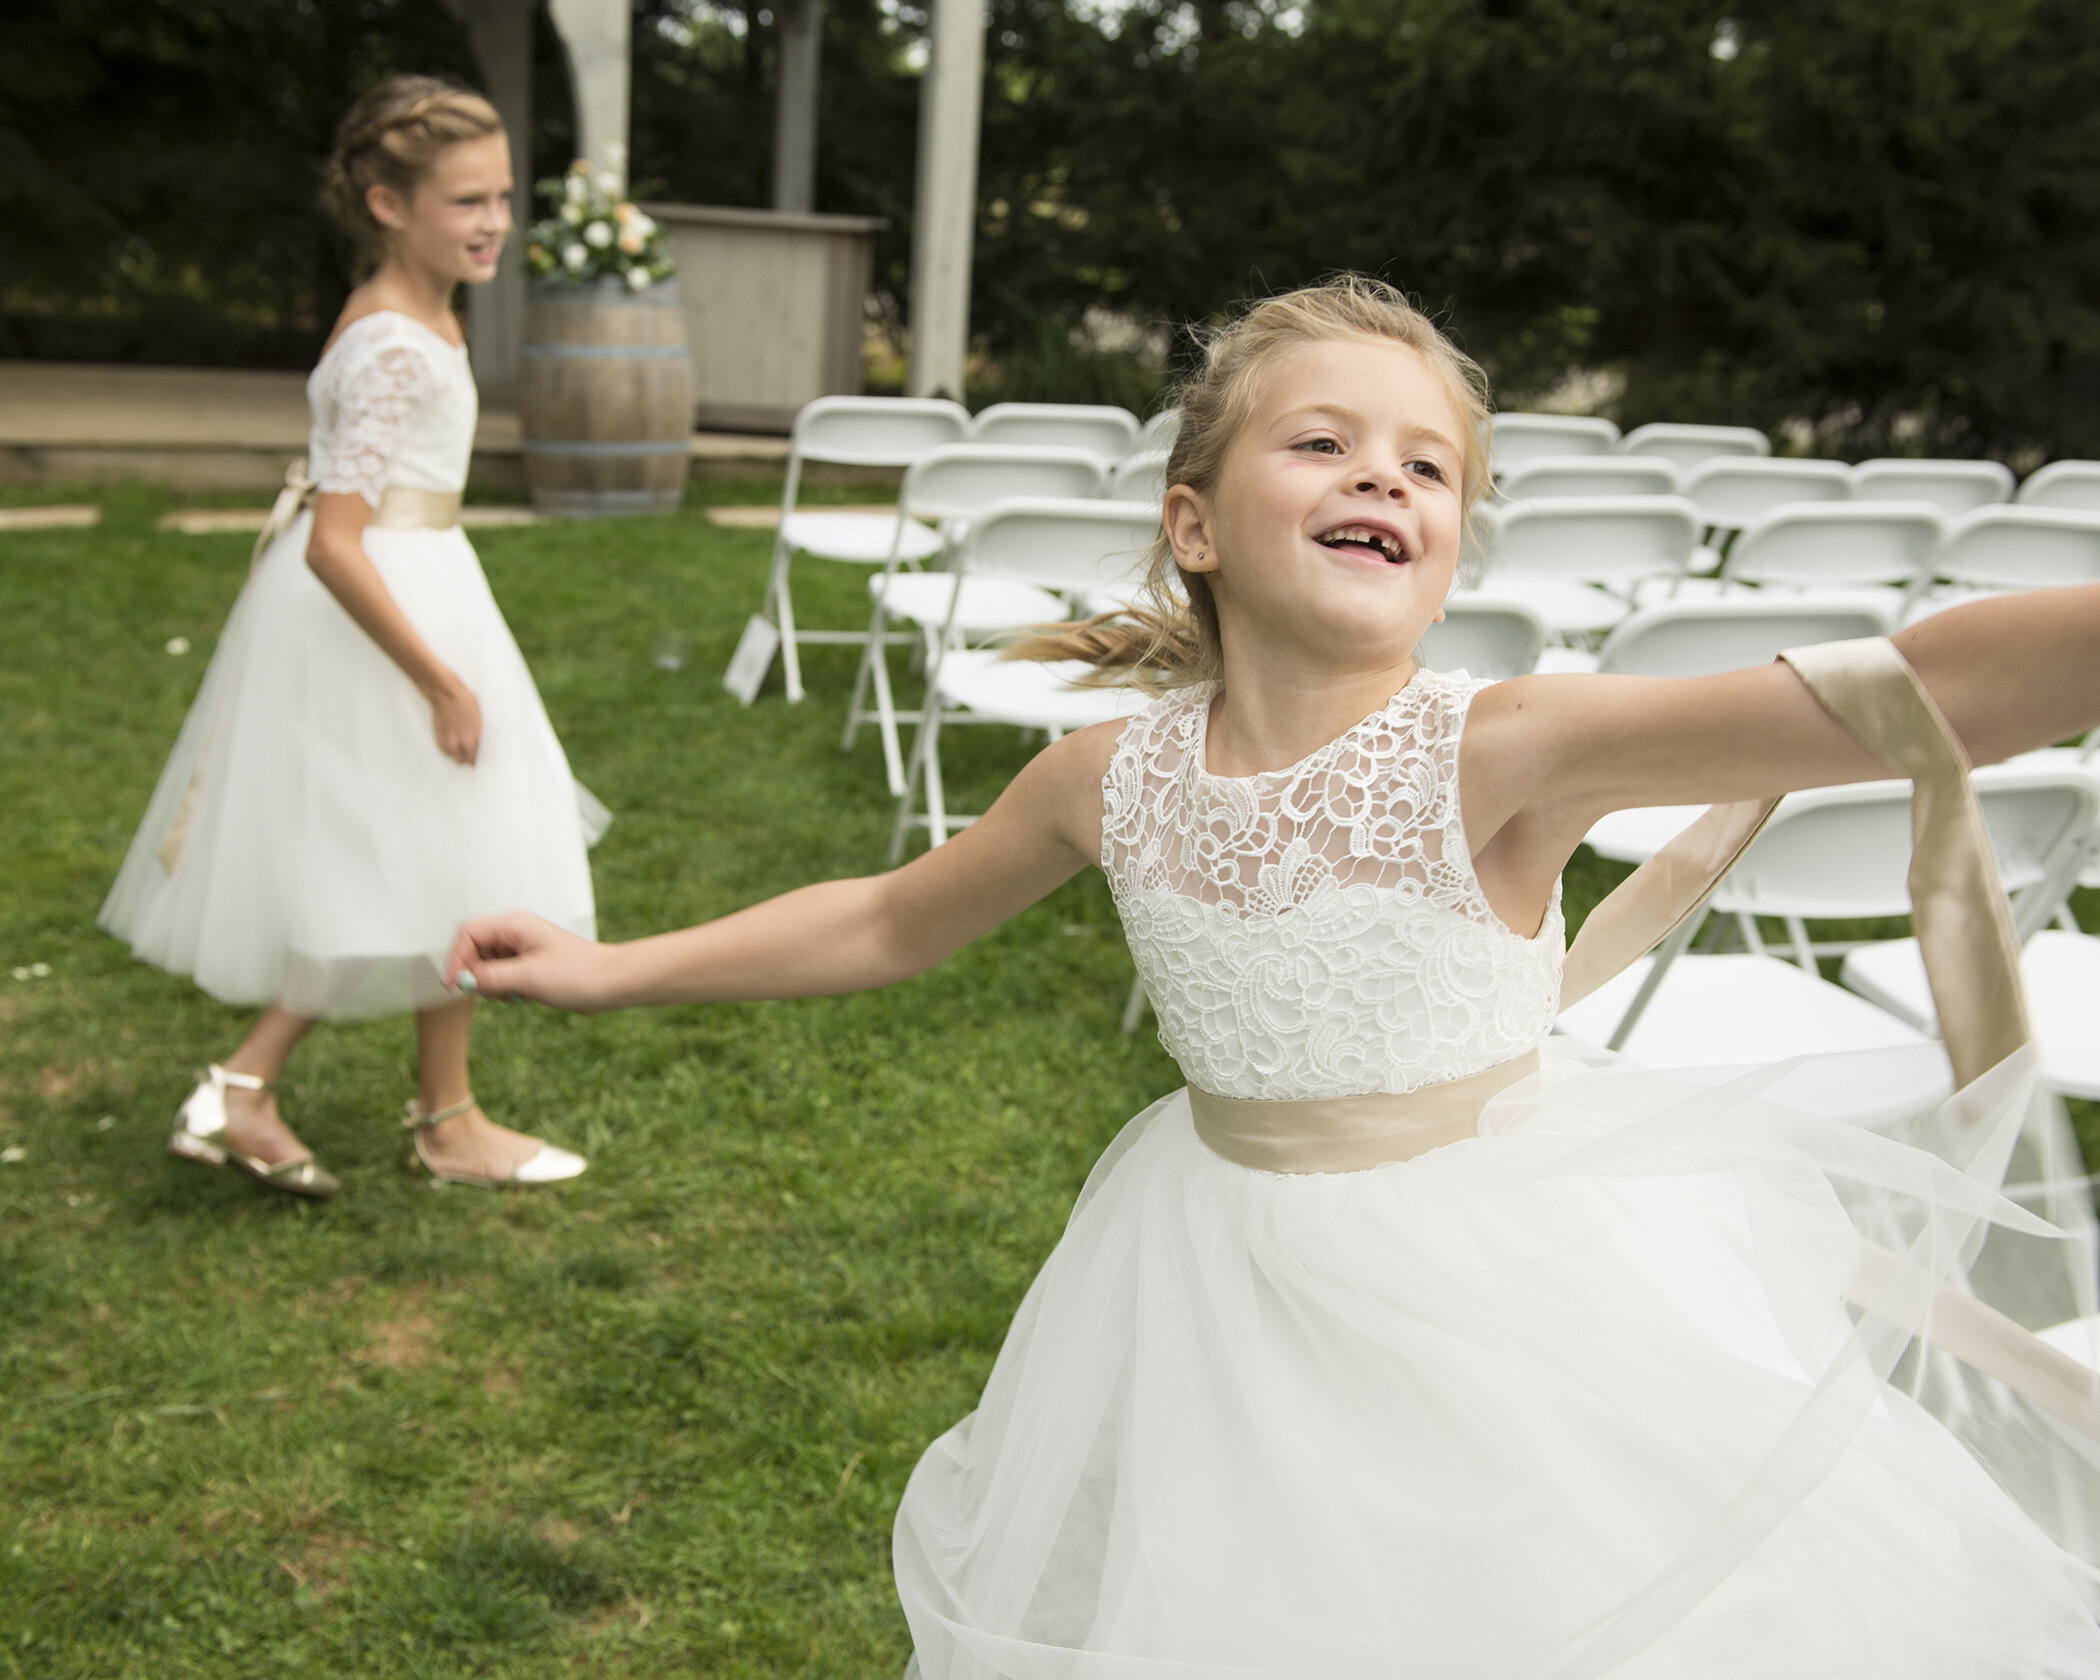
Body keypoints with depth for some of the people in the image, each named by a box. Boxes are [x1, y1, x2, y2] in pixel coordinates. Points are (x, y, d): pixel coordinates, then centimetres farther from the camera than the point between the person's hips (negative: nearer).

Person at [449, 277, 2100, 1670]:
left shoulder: (1499, 755, -21)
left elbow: (1893, 698, -36)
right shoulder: (1117, 774, -7)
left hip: (1505, 1290, -3)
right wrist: (613, 969, 12)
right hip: (1227, 1297, 4)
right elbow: (889, 921, 11)